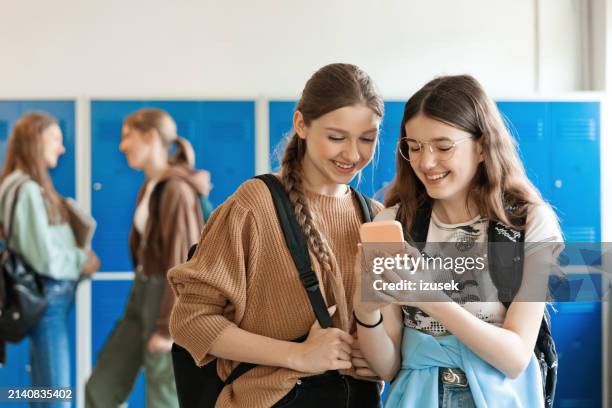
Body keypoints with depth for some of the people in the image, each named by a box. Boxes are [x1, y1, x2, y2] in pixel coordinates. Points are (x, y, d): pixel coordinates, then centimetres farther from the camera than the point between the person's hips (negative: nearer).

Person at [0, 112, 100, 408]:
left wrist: (80, 259, -6)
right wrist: (83, 261, -5)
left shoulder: (35, 187, 11)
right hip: (45, 298, -9)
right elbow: (45, 257, -20)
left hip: (52, 296, 9)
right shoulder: (27, 190, -17)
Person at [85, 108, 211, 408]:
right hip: (143, 293, 9)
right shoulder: (149, 188, 11)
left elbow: (181, 261, -20)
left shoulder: (176, 190, -17)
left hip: (171, 298, -9)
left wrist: (168, 327, -19)